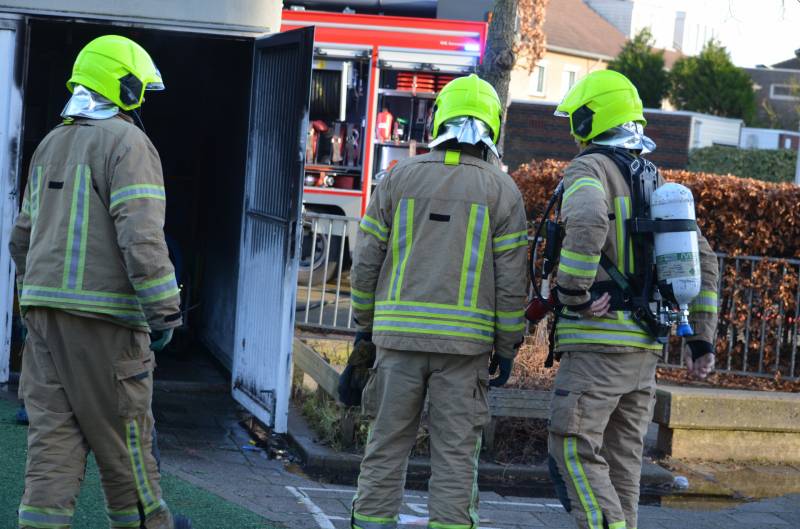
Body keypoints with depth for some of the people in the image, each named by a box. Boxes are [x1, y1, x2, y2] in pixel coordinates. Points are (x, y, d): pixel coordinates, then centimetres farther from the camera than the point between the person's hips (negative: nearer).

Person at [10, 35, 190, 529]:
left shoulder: (51, 145, 17)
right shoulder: (127, 142, -8)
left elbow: (23, 237, 22)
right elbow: (141, 234, -19)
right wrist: (164, 312, -17)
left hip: (44, 311, 7)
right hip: (103, 316, -7)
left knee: (54, 434, 5)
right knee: (122, 435, 5)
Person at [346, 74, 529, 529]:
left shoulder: (401, 176, 4)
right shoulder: (502, 190, 0)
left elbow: (367, 261, 5)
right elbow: (511, 280, -2)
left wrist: (365, 323, 16)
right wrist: (507, 349, 5)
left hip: (399, 336, 2)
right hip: (466, 340, -1)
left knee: (388, 445, 9)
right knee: (456, 454, 4)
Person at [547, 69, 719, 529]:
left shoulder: (589, 169, -7)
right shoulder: (656, 181, 17)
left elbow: (586, 223, -32)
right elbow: (705, 260, 17)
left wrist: (574, 294, -20)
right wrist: (703, 338, 17)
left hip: (597, 340, -8)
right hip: (645, 346, 8)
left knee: (574, 451, -5)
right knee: (622, 458, 12)